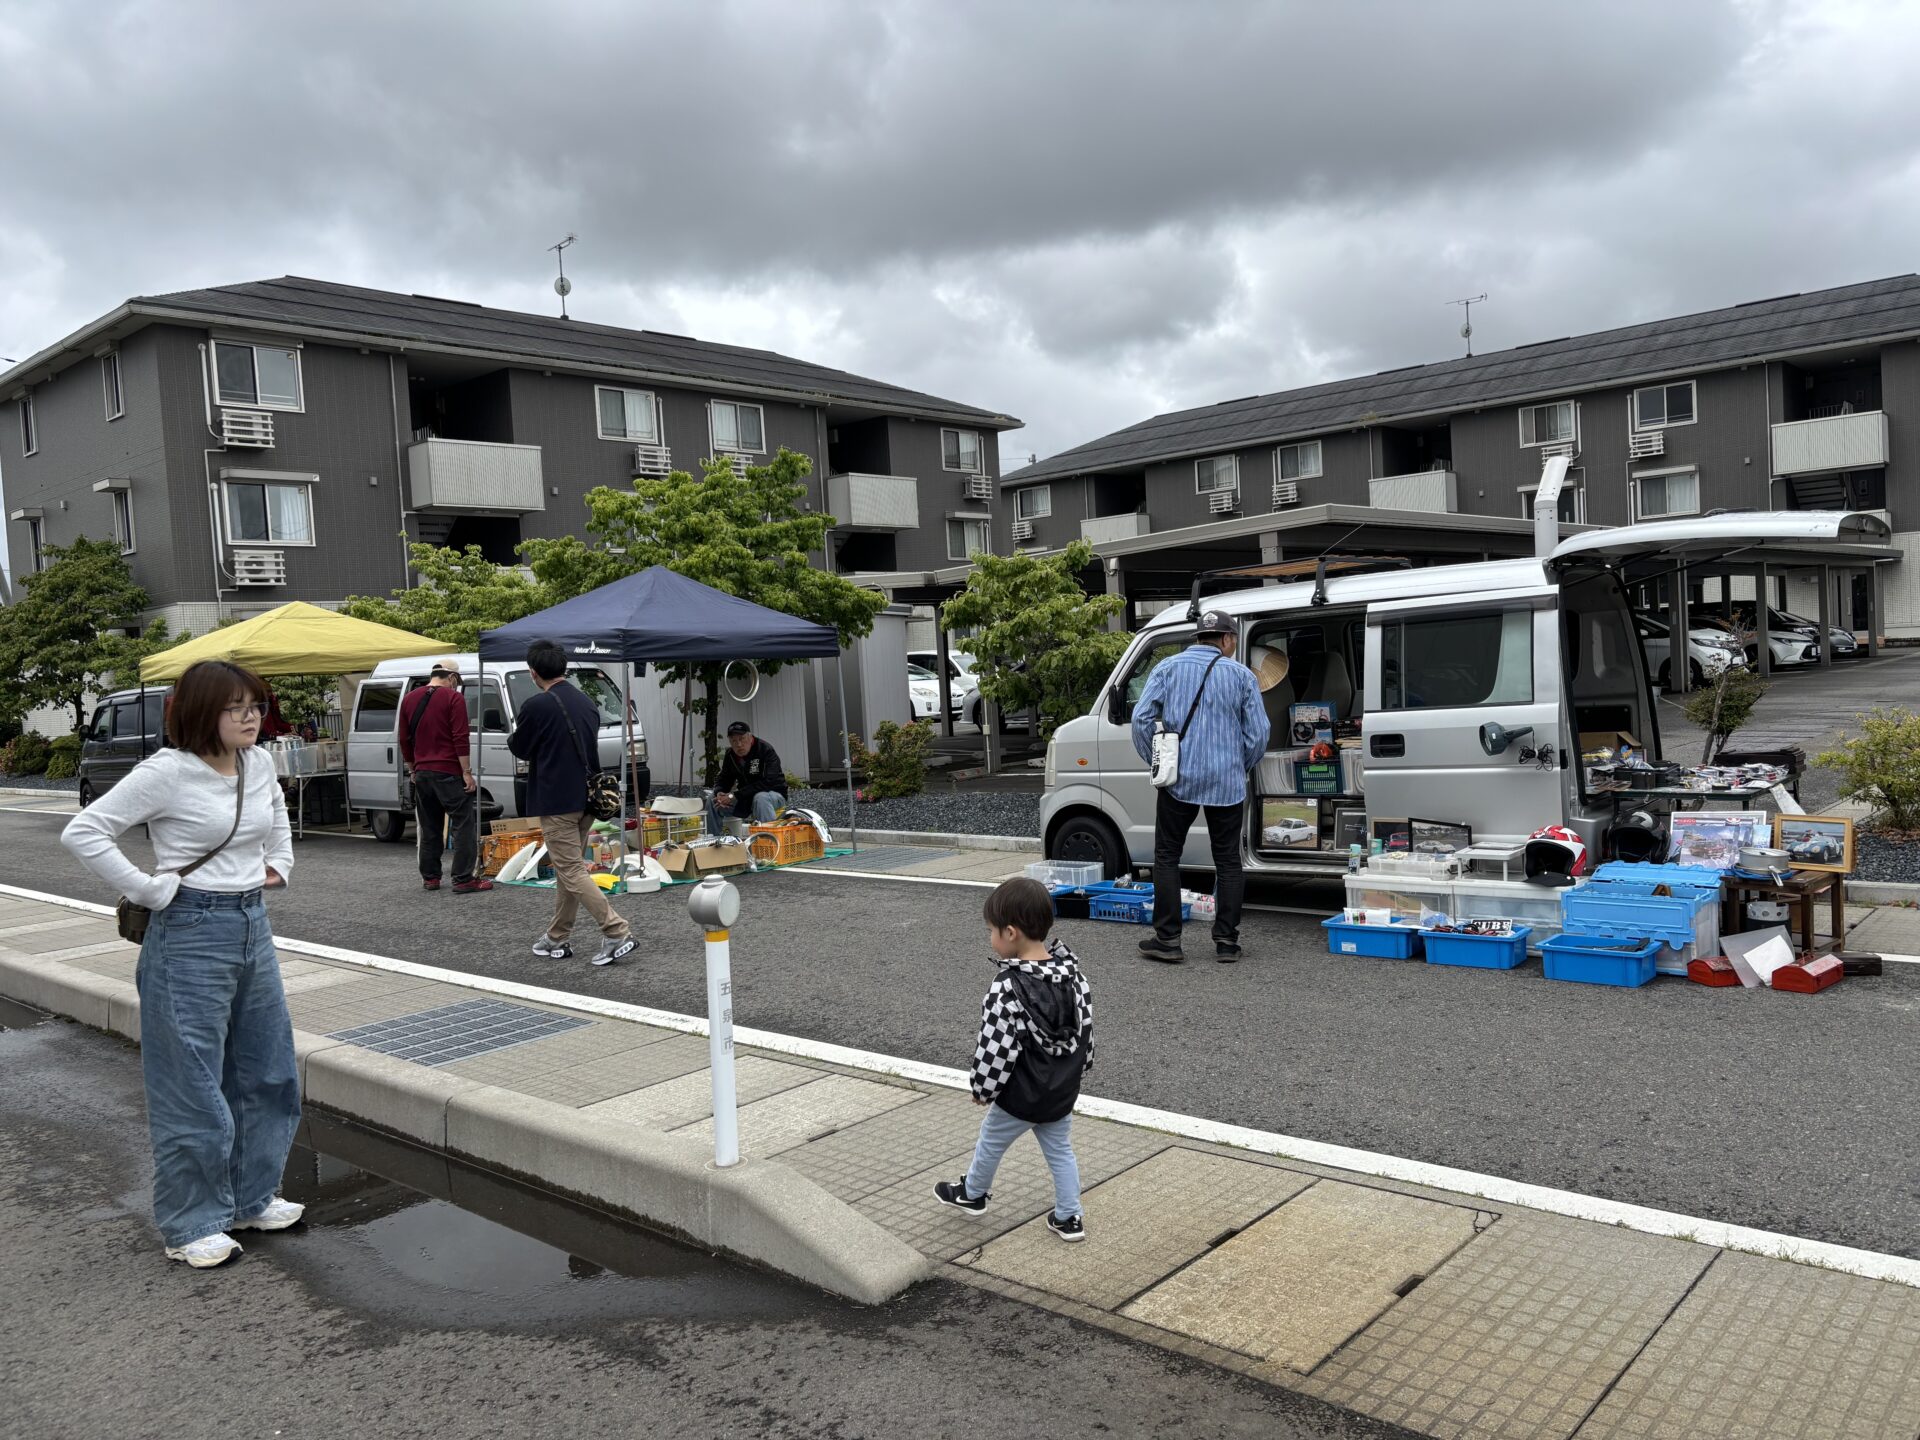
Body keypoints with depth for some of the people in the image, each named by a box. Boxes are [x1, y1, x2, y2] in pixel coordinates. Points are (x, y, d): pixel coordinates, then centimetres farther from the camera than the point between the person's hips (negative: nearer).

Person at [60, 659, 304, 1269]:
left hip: (254, 927, 7)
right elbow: (83, 832, -16)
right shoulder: (168, 772, -15)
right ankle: (192, 1227, 17)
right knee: (194, 1089, 2)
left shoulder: (258, 764, 5)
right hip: (191, 935, -7)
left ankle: (252, 1199, 32)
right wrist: (153, 890, -17)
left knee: (267, 1074, 15)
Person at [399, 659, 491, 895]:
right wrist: (467, 772, -12)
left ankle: (430, 877, 17)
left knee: (429, 827, 15)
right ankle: (464, 880, -8)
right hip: (449, 773, -6)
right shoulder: (453, 698, -7)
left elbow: (404, 739, 17)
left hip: (422, 773, 7)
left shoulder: (410, 700, 12)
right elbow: (461, 738, -14)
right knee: (463, 826, -3)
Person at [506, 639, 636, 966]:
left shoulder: (536, 706, -14)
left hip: (556, 802, -8)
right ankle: (558, 939, 24)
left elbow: (520, 750, -1)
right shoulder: (587, 703, 10)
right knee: (568, 869, 16)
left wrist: (512, 737, 21)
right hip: (586, 800, 8)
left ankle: (617, 933, -13)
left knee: (572, 872, -5)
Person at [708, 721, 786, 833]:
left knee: (760, 798, -39)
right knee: (713, 801, -8)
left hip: (775, 794, -6)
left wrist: (735, 796, -33)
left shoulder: (766, 751, -20)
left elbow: (768, 783, -30)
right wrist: (719, 793, -20)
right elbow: (724, 780, 7)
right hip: (747, 799, 6)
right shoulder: (730, 755, 1)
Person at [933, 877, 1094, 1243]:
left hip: (1018, 1098, -5)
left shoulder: (1007, 990, -30)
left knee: (990, 1143, 20)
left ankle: (973, 1194, 43)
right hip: (1062, 1093, 5)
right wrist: (1074, 1072, 18)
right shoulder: (1073, 973, -8)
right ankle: (1069, 1217, 28)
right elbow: (1086, 1031, 3)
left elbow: (995, 1050, -24)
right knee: (1060, 1150, 22)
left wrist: (982, 1089, -6)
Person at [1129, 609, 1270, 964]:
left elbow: (1141, 718, -4)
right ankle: (1226, 941, 10)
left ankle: (1167, 939, 5)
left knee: (1167, 857, 8)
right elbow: (1258, 733, 1)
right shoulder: (1241, 675, 4)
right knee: (1228, 861, 10)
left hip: (1178, 780, 0)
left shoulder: (1168, 668, 5)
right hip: (1227, 784, 0)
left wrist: (1156, 762, 8)